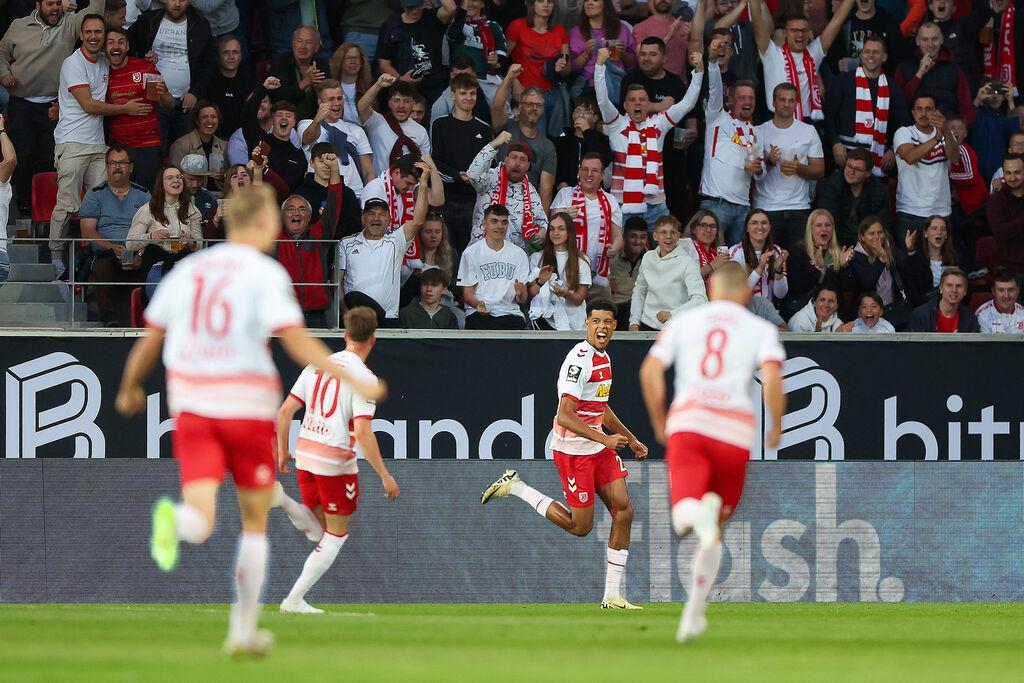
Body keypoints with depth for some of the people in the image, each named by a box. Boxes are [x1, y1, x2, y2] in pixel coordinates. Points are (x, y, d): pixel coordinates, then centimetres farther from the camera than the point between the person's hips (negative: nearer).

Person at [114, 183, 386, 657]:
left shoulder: (187, 271, 8)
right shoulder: (265, 274, -7)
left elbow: (149, 340, 14)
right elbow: (296, 342, -18)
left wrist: (129, 389, 31)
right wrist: (354, 383, -15)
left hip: (191, 408, 3)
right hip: (247, 408, -3)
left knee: (200, 518, -8)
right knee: (255, 520, 16)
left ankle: (174, 523, -46)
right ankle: (243, 631, 21)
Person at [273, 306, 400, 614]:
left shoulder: (317, 366, 6)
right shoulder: (363, 377, -13)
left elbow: (285, 411, 7)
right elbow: (363, 432, -21)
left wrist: (282, 451, 21)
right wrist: (385, 476, -16)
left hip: (304, 458, 6)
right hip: (337, 463, -6)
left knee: (319, 530, 22)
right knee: (335, 536, 9)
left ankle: (282, 500, -5)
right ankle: (295, 599, 3)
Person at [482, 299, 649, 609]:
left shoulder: (603, 357, 11)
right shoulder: (579, 359, -20)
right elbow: (566, 415, -26)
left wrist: (629, 439, 29)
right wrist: (604, 439, -31)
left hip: (600, 446, 9)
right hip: (573, 451, -9)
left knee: (623, 510, -2)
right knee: (581, 526, -2)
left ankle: (612, 595, 3)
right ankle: (516, 488, 15)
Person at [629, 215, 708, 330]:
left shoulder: (688, 263, -7)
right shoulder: (648, 258, 11)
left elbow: (700, 300, -17)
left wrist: (672, 314, -29)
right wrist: (634, 321, 15)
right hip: (647, 326, 4)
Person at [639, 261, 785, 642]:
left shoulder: (683, 322, 17)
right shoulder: (761, 329, 12)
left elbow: (650, 371, 7)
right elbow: (772, 378, -6)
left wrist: (658, 423, 18)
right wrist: (776, 428, 7)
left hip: (687, 424, 0)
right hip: (735, 432, 0)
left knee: (684, 518, -16)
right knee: (714, 530, 17)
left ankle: (697, 513, -52)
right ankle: (694, 613, 14)